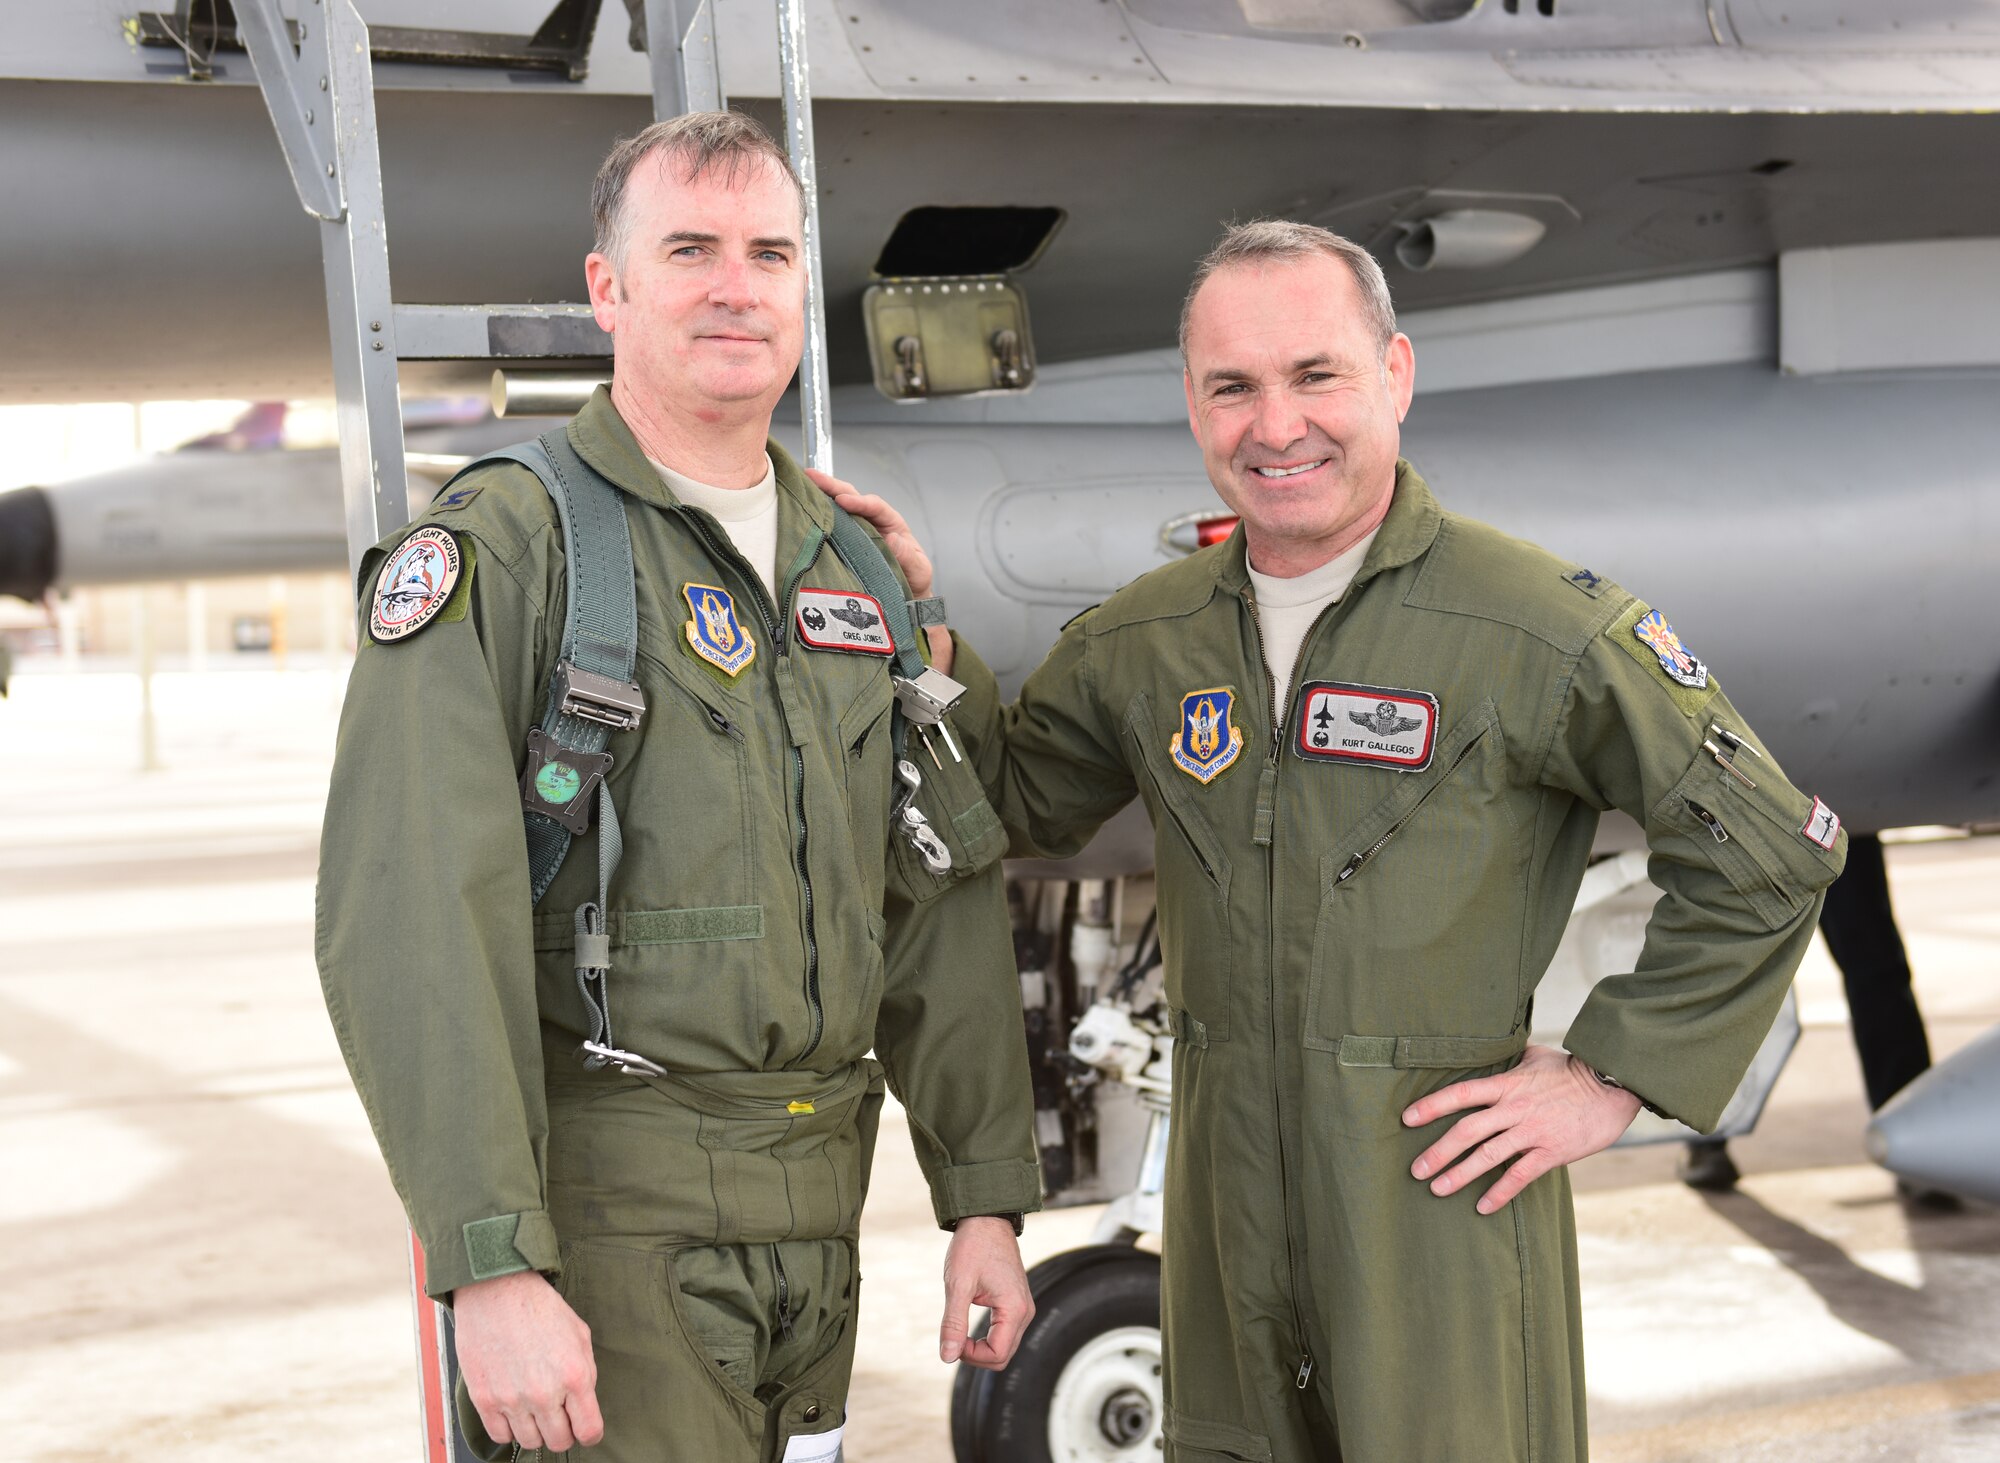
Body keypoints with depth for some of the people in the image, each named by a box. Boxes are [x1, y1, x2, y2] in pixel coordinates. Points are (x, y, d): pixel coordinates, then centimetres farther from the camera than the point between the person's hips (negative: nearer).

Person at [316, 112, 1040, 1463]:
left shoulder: (856, 572, 12)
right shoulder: (500, 547, -9)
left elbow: (945, 902, 14)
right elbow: (408, 927, -18)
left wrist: (986, 1198, 10)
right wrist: (493, 1267, -24)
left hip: (819, 1193, 6)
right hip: (605, 1198, -6)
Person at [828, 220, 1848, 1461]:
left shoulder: (1541, 626, -10)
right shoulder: (1147, 640, 5)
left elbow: (1769, 851, -5)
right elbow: (1022, 802, 20)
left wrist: (1613, 1079, -6)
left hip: (1440, 1193, -5)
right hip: (1228, 1205, 5)